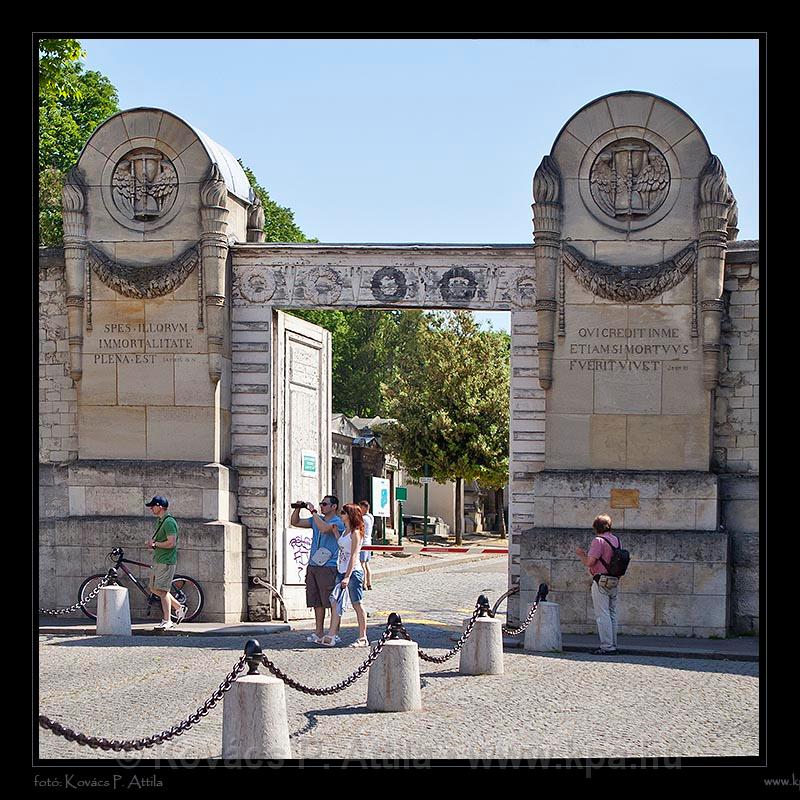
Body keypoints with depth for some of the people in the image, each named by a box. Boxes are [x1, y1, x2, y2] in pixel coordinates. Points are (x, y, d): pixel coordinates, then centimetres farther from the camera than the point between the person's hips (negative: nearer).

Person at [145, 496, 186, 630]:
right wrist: (152, 543, 6)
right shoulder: (160, 521, 15)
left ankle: (167, 621, -2)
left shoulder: (169, 522, -17)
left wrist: (155, 544, -14)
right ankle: (179, 607, 24)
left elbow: (171, 543, -24)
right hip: (158, 560, 10)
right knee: (154, 588, 14)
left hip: (166, 561, -10)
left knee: (162, 590, -8)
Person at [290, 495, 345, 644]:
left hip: (329, 567, -7)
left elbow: (324, 528, -26)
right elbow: (295, 522, 19)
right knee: (317, 602, 10)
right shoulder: (317, 519, 16)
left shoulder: (338, 522, -6)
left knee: (332, 602, -4)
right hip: (313, 565, 7)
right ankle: (318, 632, 15)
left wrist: (313, 512, -18)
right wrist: (298, 508, 3)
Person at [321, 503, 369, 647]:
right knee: (335, 603, 2)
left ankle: (363, 638, 4)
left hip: (353, 572, -9)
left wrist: (347, 577, -22)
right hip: (341, 571, 9)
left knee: (357, 604, -2)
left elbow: (353, 557, -17)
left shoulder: (355, 533, -11)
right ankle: (332, 635, 2)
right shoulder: (345, 532, 16)